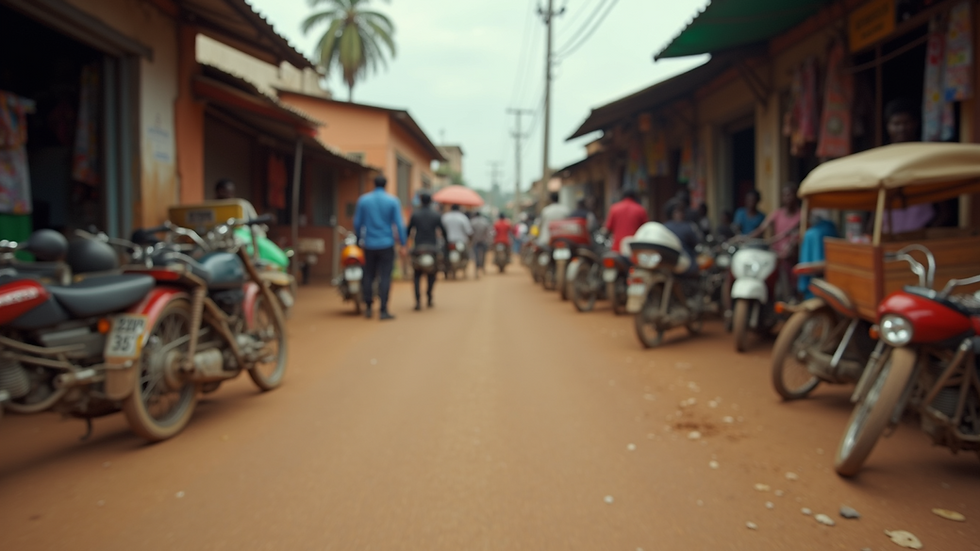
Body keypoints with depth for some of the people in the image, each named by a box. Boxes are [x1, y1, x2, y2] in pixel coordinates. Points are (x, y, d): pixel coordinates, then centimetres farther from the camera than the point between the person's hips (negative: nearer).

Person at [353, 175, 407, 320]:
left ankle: (368, 308, 17)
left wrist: (358, 238, 19)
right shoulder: (393, 201, -3)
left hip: (369, 244, 2)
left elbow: (357, 222, 5)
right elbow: (399, 224, -6)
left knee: (369, 276, 12)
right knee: (385, 277, -1)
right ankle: (383, 310, -2)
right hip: (386, 244, -2)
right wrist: (402, 244, -1)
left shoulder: (363, 200, 3)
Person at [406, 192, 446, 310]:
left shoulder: (415, 214, 3)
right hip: (433, 247, 0)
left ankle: (418, 300, -10)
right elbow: (443, 231, 2)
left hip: (418, 248, 0)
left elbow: (408, 231, 4)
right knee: (431, 275, 14)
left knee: (417, 275, 4)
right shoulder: (436, 215, 3)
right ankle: (429, 299, 15)